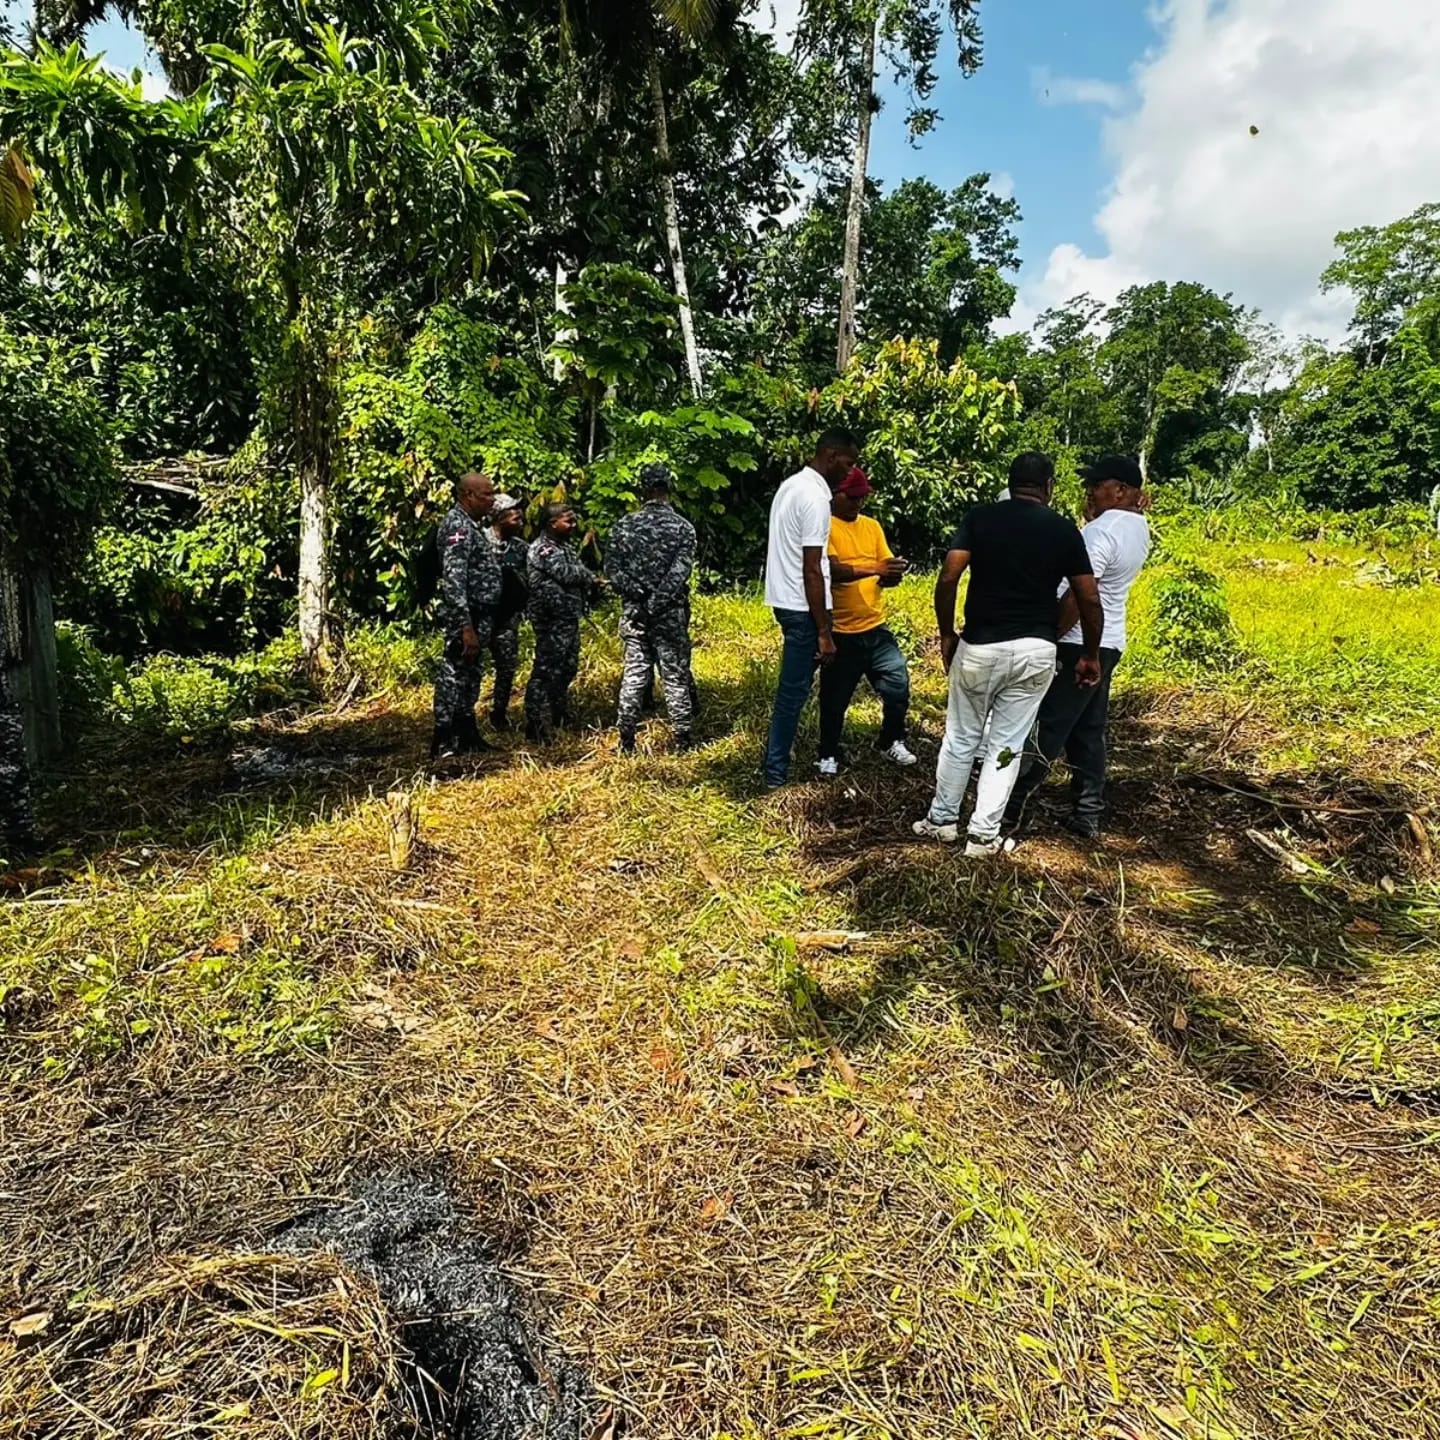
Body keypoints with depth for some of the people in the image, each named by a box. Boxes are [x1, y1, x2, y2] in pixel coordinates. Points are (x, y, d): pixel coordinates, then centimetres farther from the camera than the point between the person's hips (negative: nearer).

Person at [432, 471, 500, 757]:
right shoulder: (457, 525, -15)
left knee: (469, 677, 16)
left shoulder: (470, 524, 16)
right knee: (453, 677, -4)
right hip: (464, 618, -10)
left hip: (477, 617, 10)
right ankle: (445, 742, 3)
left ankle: (467, 736, 26)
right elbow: (453, 581, -23)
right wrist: (466, 627, -27)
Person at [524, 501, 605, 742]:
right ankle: (537, 725, -5)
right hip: (552, 621, -10)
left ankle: (560, 716, 32)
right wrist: (591, 578, -3)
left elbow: (580, 576, 18)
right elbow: (567, 574, -21)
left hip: (569, 618, 10)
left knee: (568, 668, 17)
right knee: (546, 670, -8)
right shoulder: (542, 548, -12)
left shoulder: (565, 546, 18)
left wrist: (593, 585, -3)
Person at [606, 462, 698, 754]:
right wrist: (656, 603, -15)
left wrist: (639, 597, -8)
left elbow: (612, 570, -4)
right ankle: (683, 737, 11)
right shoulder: (683, 527, -4)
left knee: (633, 673, 7)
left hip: (634, 613, 2)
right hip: (671, 613, -2)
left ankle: (627, 741, 10)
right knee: (675, 675, 6)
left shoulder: (624, 526, 3)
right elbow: (680, 572, -14)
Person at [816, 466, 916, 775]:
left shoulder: (872, 526, 11)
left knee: (898, 686, 4)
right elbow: (831, 571, -22)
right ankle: (829, 755, 24)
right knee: (835, 698, 6)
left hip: (876, 627, 5)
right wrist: (874, 569, -34)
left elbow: (887, 567, 8)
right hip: (840, 632, -5)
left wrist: (893, 576, -16)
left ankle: (892, 742, 27)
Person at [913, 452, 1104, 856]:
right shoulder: (1064, 529, 3)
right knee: (1006, 745, 9)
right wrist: (1090, 654, 14)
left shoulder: (979, 518, 1)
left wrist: (946, 633, 2)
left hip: (979, 647, 0)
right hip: (1036, 651, 1)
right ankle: (984, 835, 13)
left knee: (961, 738, 15)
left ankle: (942, 820, 27)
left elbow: (947, 579, -10)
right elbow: (1089, 599, 3)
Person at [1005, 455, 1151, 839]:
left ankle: (1012, 809, 6)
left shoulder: (1102, 530, -19)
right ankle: (1087, 816, 17)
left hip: (1078, 645, -9)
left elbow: (1077, 598, -25)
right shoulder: (1138, 527, 10)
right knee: (1089, 733, 13)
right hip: (1107, 644, 9)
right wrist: (1094, 515, 11)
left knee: (1044, 731, -2)